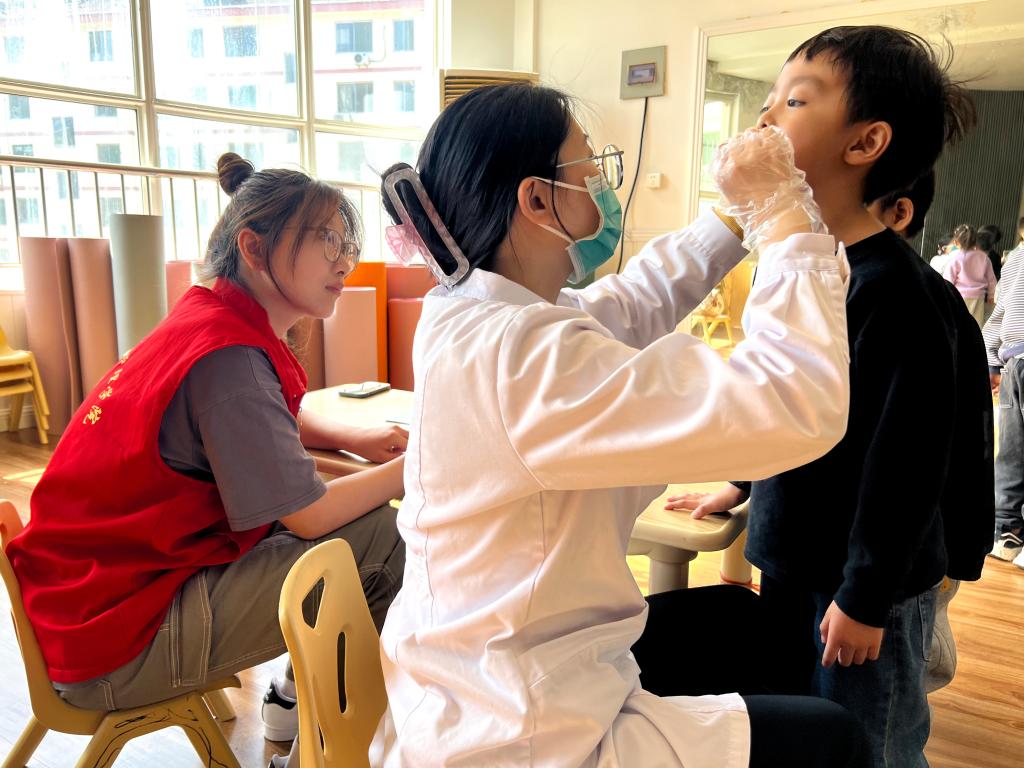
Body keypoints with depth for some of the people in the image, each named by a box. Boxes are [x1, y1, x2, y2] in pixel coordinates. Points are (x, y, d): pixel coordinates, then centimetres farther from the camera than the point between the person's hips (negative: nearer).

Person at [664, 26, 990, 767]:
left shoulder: (895, 288, -22)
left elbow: (907, 452, -22)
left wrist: (866, 596, -17)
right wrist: (742, 485, 22)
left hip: (866, 584, -7)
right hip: (793, 565, 8)